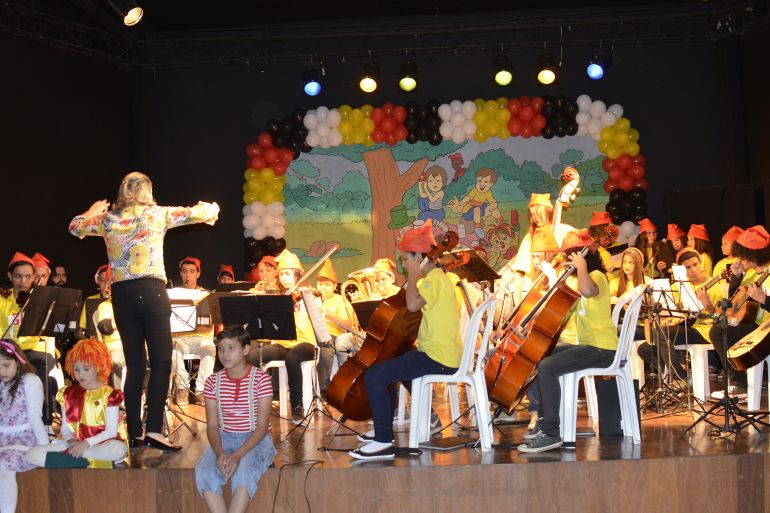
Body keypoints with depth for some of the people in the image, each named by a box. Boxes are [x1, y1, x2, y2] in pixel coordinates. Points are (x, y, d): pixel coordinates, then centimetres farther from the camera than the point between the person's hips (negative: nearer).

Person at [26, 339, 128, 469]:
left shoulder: (109, 394, -3)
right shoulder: (68, 394, 9)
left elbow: (111, 431, -8)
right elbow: (65, 428, 10)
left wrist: (86, 443, -22)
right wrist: (71, 441, -13)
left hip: (101, 444, -3)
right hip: (76, 444, 3)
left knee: (119, 449, -40)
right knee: (32, 454, -17)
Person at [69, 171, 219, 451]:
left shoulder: (108, 219, 9)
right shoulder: (156, 214, 1)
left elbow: (75, 226, 26)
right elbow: (199, 212, 7)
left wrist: (94, 210, 43)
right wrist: (211, 209, 30)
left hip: (120, 294, 5)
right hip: (150, 290, -4)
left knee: (134, 365, 10)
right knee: (161, 363, -4)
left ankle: (134, 433, 12)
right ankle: (154, 430, -14)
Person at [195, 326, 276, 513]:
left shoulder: (260, 379, -10)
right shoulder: (213, 382, 2)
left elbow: (262, 426, -12)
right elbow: (212, 425, 2)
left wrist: (237, 455, -24)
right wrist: (219, 452, -18)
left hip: (256, 440, -4)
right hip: (224, 439, 4)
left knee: (243, 473, -34)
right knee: (204, 473, -26)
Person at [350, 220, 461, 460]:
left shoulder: (434, 279, -15)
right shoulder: (436, 277, 16)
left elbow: (412, 304, -29)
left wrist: (413, 276, -18)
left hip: (438, 358, -11)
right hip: (441, 353, 11)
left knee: (374, 376, -17)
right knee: (387, 366, 29)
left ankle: (384, 443, -14)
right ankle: (383, 428, 37)